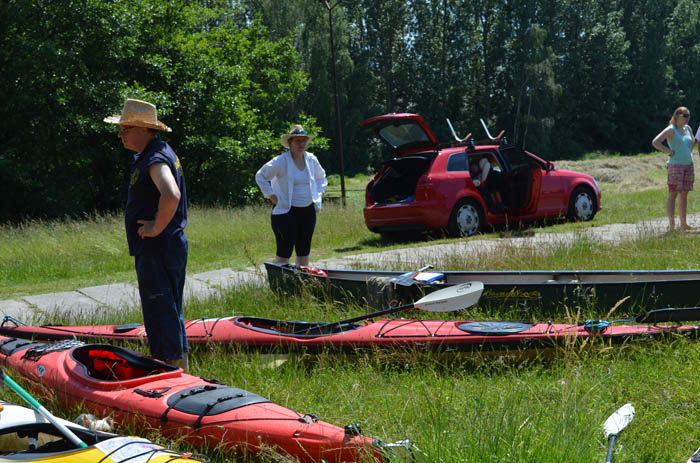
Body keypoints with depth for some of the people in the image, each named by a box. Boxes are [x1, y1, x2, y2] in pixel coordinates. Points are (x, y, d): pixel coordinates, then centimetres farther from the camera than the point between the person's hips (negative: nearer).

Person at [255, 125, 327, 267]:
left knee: (304, 250, 10)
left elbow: (321, 177, 27)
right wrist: (271, 196, -9)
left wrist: (319, 194, 12)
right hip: (286, 211, -6)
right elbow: (260, 176, -7)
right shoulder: (281, 161, -10)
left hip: (308, 211, 6)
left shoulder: (311, 160, 8)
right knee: (285, 250, -9)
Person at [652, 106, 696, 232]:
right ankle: (671, 224, -9)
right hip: (675, 165, -7)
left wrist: (689, 153, 16)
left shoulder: (688, 128, 13)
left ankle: (684, 224, 15)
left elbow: (692, 142, 34)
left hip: (688, 165, 7)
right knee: (673, 194, -8)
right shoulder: (671, 130, -9)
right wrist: (670, 151, -15)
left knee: (684, 195, 10)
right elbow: (655, 142, -20)